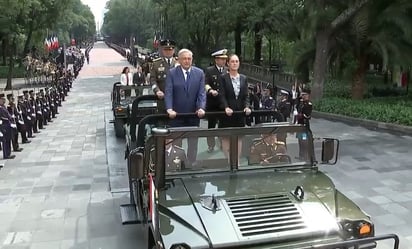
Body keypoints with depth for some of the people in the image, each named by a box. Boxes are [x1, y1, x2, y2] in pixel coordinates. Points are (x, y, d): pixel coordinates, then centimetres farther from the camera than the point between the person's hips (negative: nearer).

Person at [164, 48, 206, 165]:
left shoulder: (199, 73, 1)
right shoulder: (172, 73, -4)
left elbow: (202, 93, -5)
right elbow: (168, 93, -11)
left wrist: (201, 108, -20)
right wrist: (169, 109, -25)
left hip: (194, 114, 2)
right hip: (176, 114, -2)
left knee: (193, 142, 11)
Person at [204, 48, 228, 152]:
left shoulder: (228, 71, 9)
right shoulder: (209, 70, 1)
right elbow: (206, 84, -10)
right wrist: (211, 90, -31)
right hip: (212, 103, -2)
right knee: (211, 124, 7)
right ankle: (211, 145, 20)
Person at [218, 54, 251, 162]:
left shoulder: (244, 78, 9)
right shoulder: (223, 78, -2)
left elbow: (246, 95, 5)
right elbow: (222, 95, -9)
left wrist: (247, 106, -12)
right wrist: (226, 107, -23)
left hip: (240, 112, 3)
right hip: (228, 112, -3)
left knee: (239, 137, 8)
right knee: (226, 137, 1)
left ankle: (237, 160, 17)